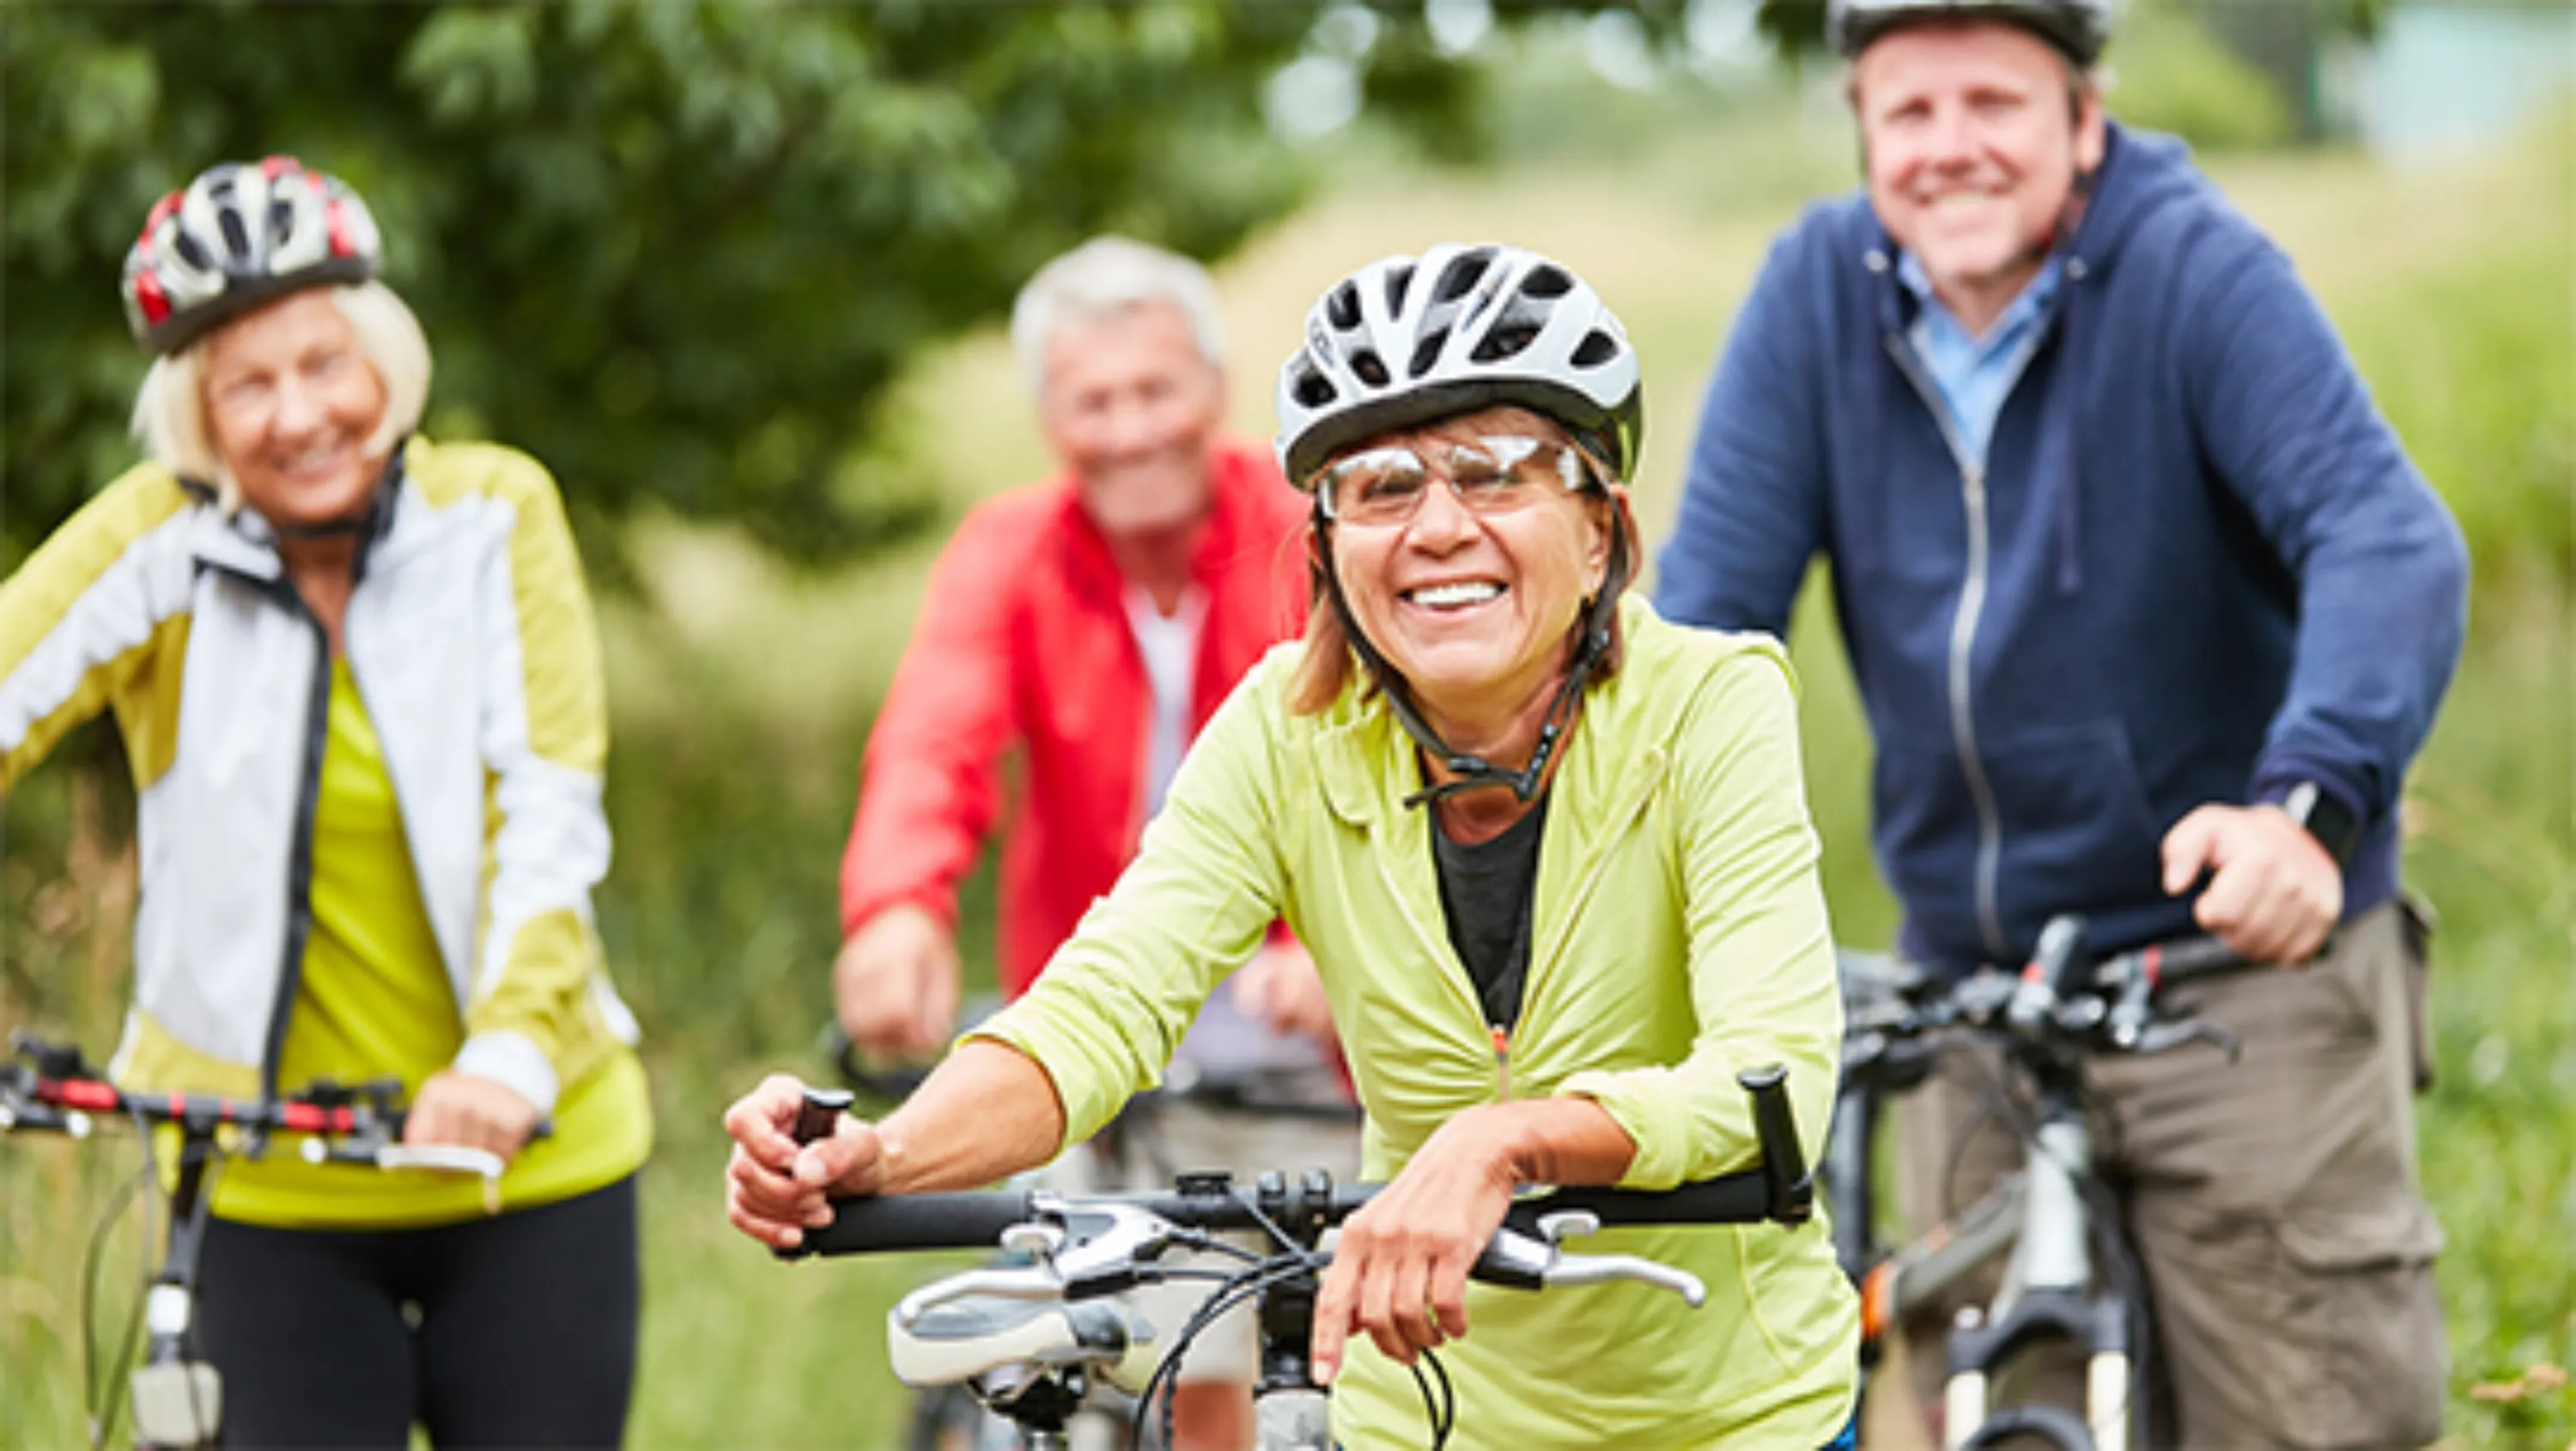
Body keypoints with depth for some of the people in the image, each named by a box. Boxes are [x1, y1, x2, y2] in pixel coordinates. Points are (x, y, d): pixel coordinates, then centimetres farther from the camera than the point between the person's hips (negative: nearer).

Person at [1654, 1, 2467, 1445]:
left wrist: (2307, 802, -42)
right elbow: (1713, 599, -4)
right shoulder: (1816, 294, -2)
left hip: (2246, 960, -4)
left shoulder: (2197, 270, -13)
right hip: (1972, 986, 4)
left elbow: (2390, 542, -25)